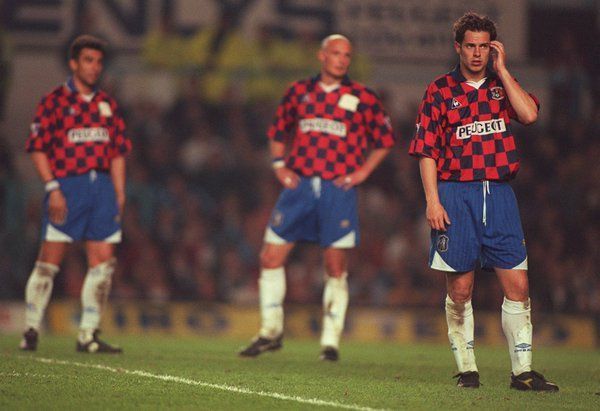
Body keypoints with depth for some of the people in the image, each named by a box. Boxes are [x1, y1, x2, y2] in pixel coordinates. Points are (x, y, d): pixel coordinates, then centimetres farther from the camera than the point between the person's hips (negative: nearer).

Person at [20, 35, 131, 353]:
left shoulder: (107, 104, 15)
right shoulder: (55, 101, -1)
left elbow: (117, 153, 17)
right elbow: (38, 148, -5)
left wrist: (119, 194, 10)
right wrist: (52, 187, -13)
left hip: (102, 187, 5)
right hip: (66, 186, -5)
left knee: (103, 262, 0)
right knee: (49, 260, -5)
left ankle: (88, 335, 6)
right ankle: (31, 330, 5)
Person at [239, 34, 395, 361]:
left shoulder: (362, 98, 2)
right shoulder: (299, 92, 9)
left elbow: (385, 140, 11)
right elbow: (278, 132, 22)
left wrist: (362, 172, 1)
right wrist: (279, 165, 8)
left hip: (338, 190, -2)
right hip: (300, 185, 2)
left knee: (336, 267, -1)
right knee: (271, 257, -2)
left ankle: (331, 340, 9)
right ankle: (270, 331, 12)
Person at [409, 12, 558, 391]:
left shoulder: (503, 84, 12)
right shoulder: (440, 90, 4)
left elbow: (529, 114, -8)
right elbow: (427, 150, 1)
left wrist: (501, 69, -3)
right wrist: (432, 200, -8)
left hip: (500, 195, 2)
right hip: (456, 194, -2)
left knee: (517, 285, -3)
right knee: (460, 289, 1)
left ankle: (523, 370, 0)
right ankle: (467, 368, 11)